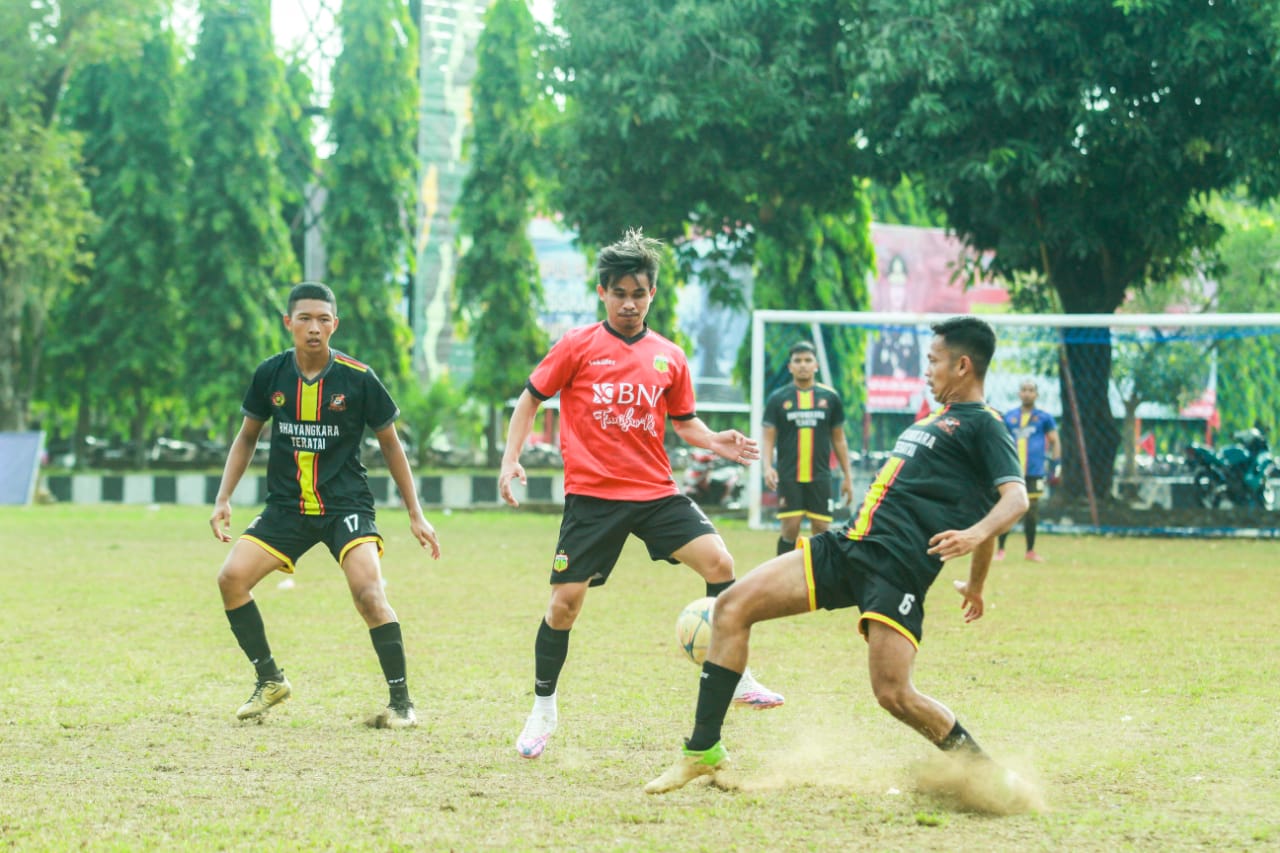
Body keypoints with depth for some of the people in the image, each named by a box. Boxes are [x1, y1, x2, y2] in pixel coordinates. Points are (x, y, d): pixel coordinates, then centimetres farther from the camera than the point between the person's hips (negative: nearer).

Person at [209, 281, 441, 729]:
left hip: (345, 504, -3)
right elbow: (247, 437, 13)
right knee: (232, 578, -12)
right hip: (286, 505, 3)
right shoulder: (270, 374, -2)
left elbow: (390, 444, 3)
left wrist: (416, 514, 3)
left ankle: (401, 703, -12)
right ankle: (270, 680, 8)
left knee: (368, 591, -24)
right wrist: (223, 499, 3)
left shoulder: (358, 378, -9)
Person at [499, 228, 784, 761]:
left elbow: (683, 421, 19)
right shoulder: (578, 346, -1)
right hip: (592, 494, -2)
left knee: (718, 561, -16)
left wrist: (715, 442, -2)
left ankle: (738, 679, -3)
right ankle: (543, 709, 16)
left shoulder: (669, 357, 8)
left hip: (656, 492, 3)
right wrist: (511, 458, -4)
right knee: (565, 601, -5)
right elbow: (530, 399, 6)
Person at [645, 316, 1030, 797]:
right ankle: (703, 751, 2)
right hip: (847, 544, 9)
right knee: (732, 606, -2)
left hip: (896, 569, -9)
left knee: (893, 694, -18)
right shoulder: (938, 418, 26)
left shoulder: (983, 425, -1)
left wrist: (976, 533, -35)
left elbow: (1015, 497, -15)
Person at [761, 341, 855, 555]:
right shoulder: (778, 399, 2)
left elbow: (839, 439, 11)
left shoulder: (830, 397, 5)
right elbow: (768, 439, 1)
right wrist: (768, 467, -16)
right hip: (789, 477, -1)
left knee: (821, 529, 0)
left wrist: (848, 476, 9)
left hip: (820, 476, 1)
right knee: (790, 528, -7)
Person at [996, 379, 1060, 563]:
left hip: (1034, 472, 0)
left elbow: (1054, 441, 6)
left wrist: (1055, 463, -3)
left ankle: (1031, 551, 16)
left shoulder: (1044, 417, 5)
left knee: (1031, 513, 5)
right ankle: (1000, 550, 1)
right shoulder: (1009, 417, 8)